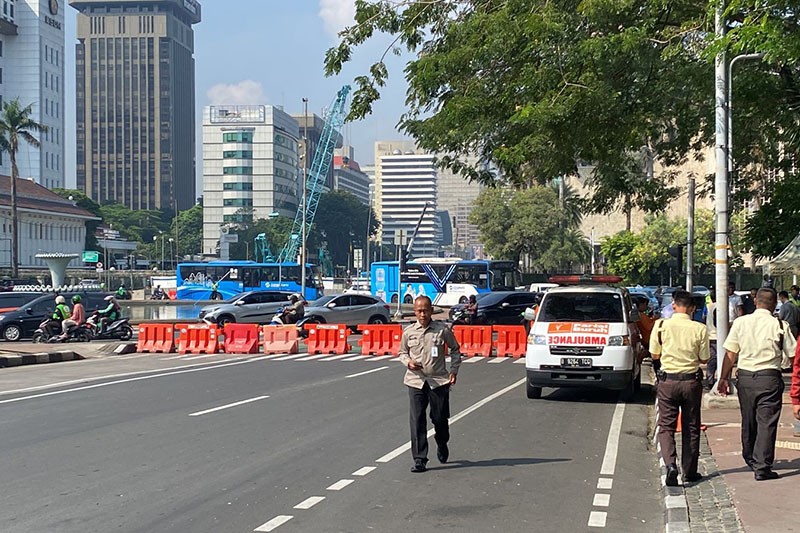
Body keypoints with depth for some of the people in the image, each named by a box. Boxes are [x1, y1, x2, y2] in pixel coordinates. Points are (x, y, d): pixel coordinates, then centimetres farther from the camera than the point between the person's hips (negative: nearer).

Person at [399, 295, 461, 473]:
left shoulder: (442, 330, -2)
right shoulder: (409, 332, 3)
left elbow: (455, 350, 11)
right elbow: (402, 352, 16)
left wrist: (453, 370, 0)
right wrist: (408, 362, -5)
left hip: (439, 381, -1)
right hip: (416, 381, 1)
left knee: (440, 418, 9)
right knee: (417, 420, -6)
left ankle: (442, 446, 39)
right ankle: (419, 460, -2)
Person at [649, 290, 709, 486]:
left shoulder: (661, 325, -8)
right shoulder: (700, 329, -8)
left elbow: (655, 354, 1)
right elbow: (704, 359, 0)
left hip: (667, 380, -1)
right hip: (691, 381, 1)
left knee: (666, 426, 5)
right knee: (691, 427, 13)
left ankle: (670, 464, -17)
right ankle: (689, 471, 19)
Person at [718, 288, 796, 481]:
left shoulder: (740, 322, -1)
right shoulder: (780, 326, -8)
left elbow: (730, 354, 1)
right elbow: (792, 355, -5)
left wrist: (724, 378, 8)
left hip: (745, 376, 3)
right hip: (769, 378, -3)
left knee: (748, 420, 18)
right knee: (767, 422, 1)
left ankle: (750, 459, 35)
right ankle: (762, 467, -1)